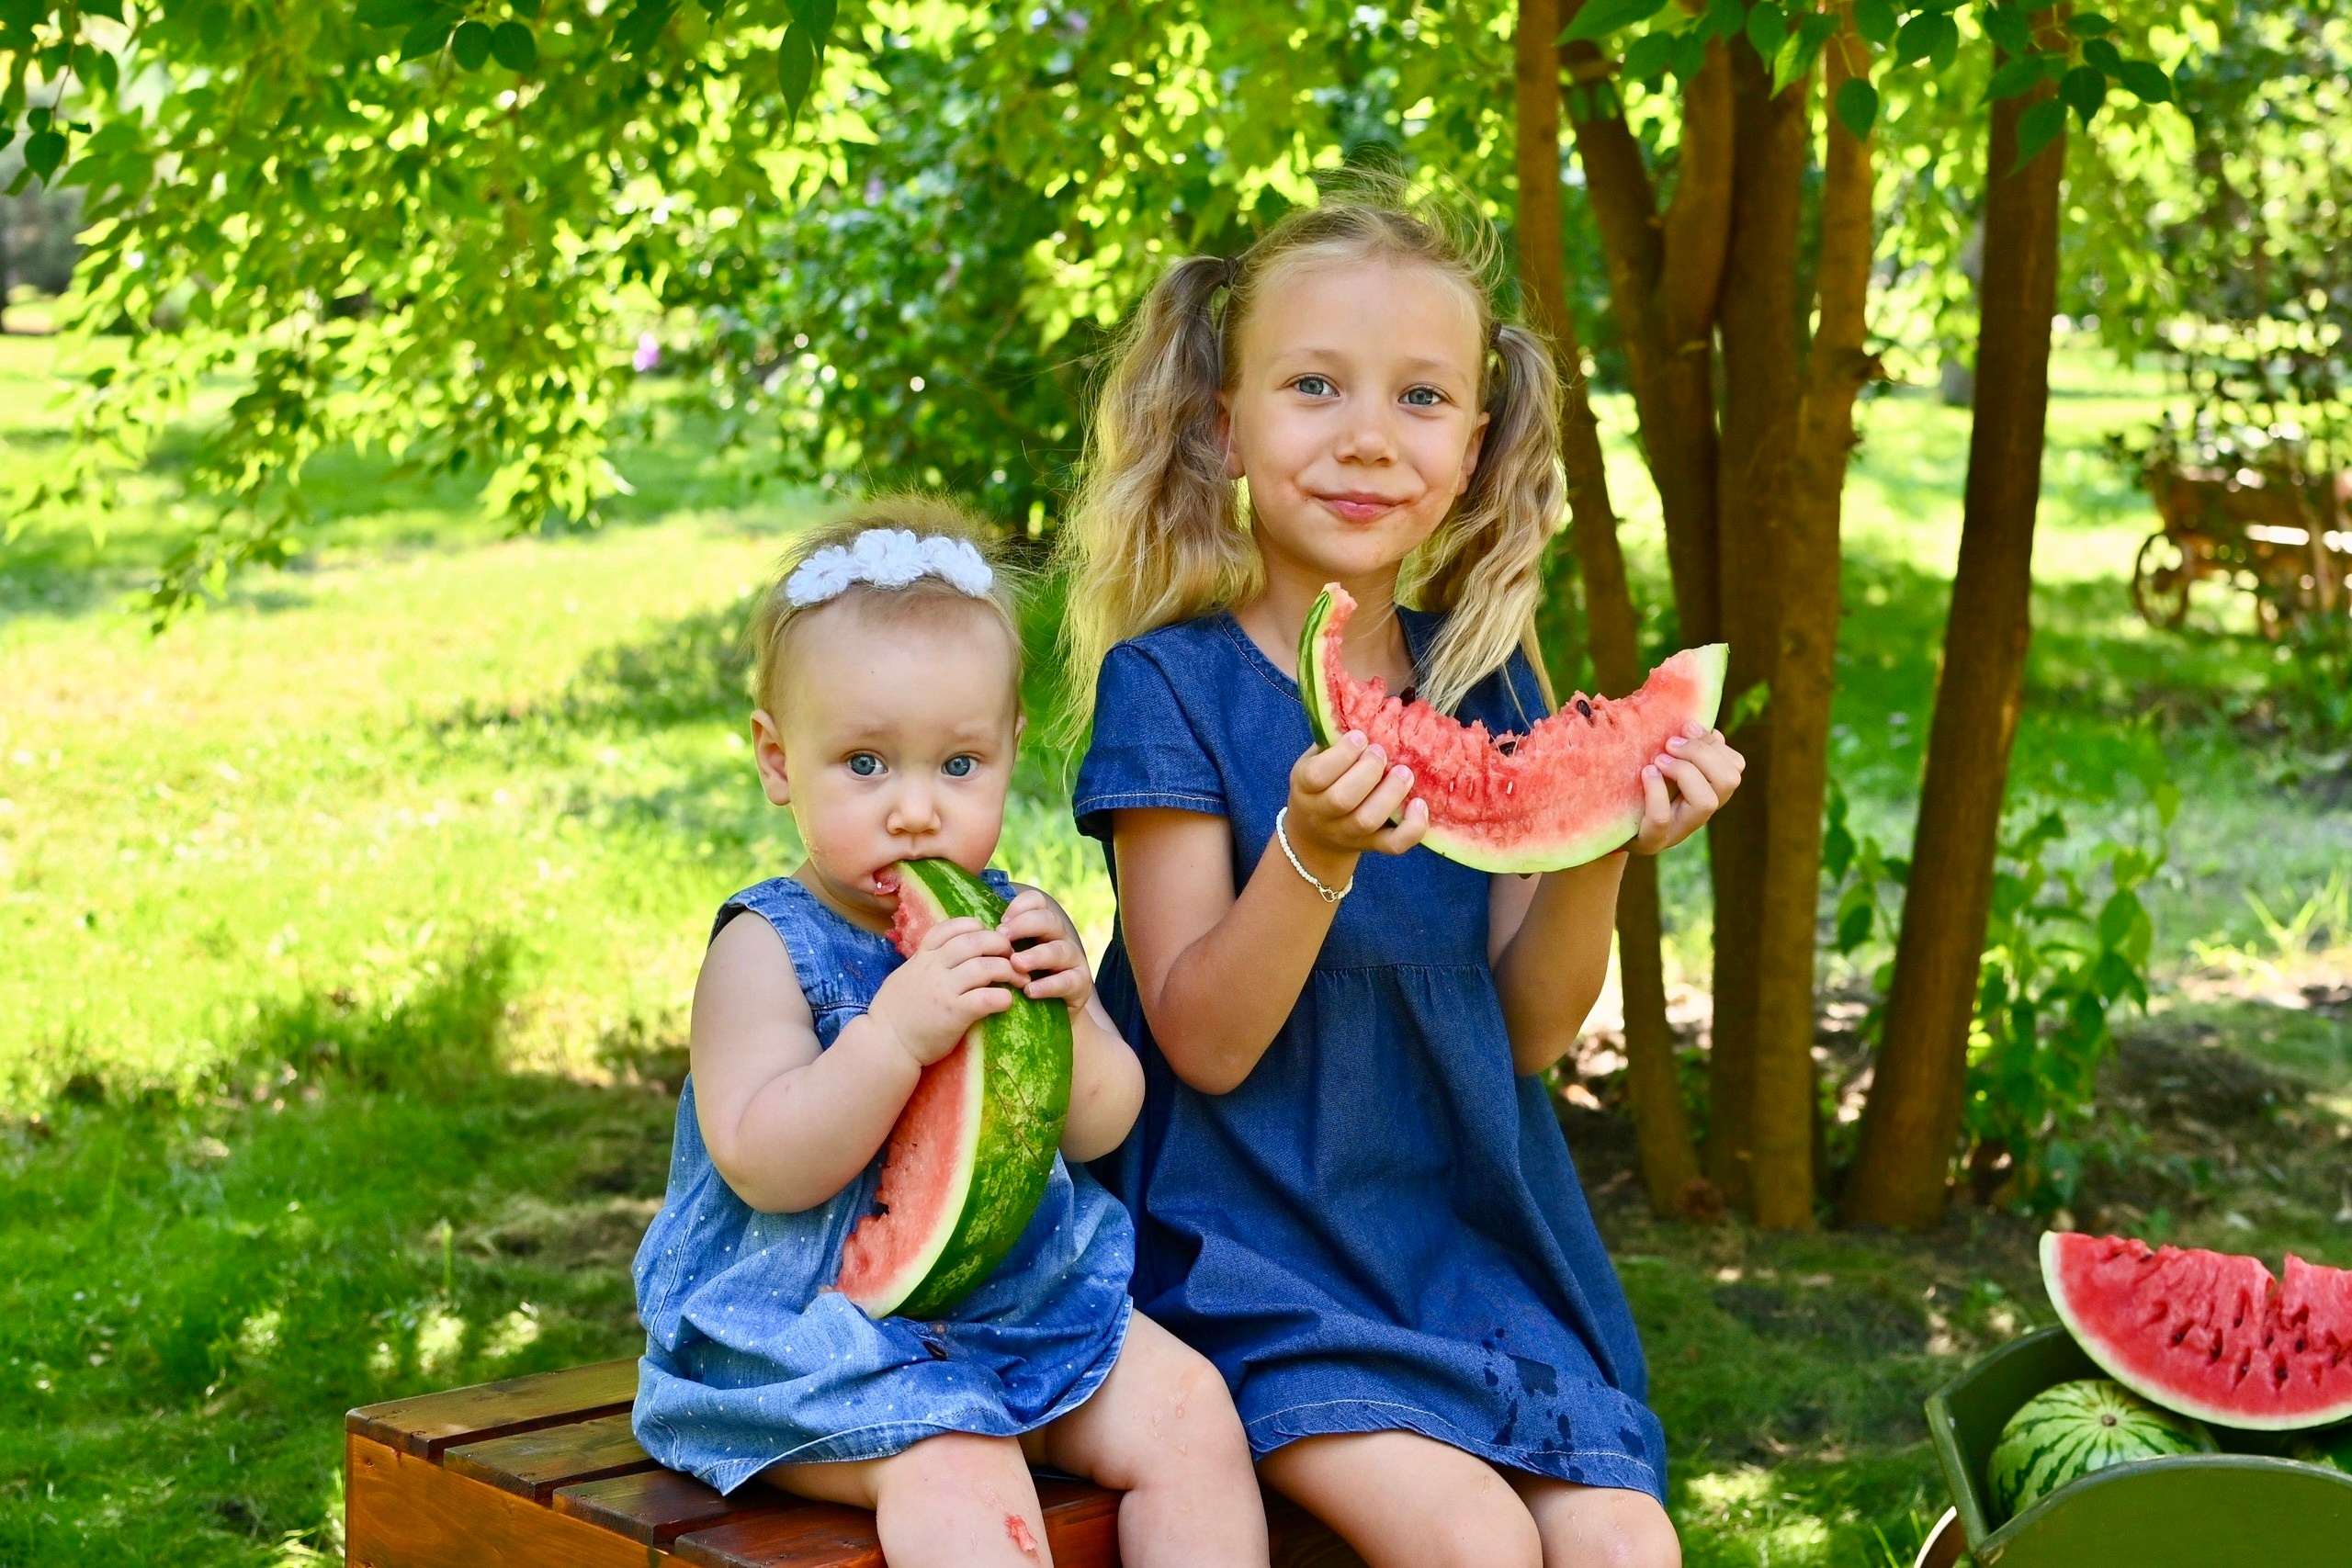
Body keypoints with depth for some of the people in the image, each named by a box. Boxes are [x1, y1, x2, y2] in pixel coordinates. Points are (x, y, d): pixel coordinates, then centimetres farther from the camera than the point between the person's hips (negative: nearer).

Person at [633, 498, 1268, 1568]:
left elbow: (1104, 1126, 7)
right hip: (815, 1334, -6)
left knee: (1187, 1410, -10)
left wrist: (1069, 1017, -15)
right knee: (957, 1473, -31)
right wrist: (899, 1030, -33)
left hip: (1029, 1299, 6)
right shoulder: (767, 949, -11)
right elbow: (763, 1167, -21)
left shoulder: (1010, 923, 7)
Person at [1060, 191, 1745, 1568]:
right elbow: (1204, 1043, -12)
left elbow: (1527, 1031, 4)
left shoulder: (1487, 681, 5)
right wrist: (1314, 852, -28)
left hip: (1476, 1234, 4)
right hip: (1259, 1248, -4)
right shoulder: (1169, 683, -8)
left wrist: (1601, 848, -13)